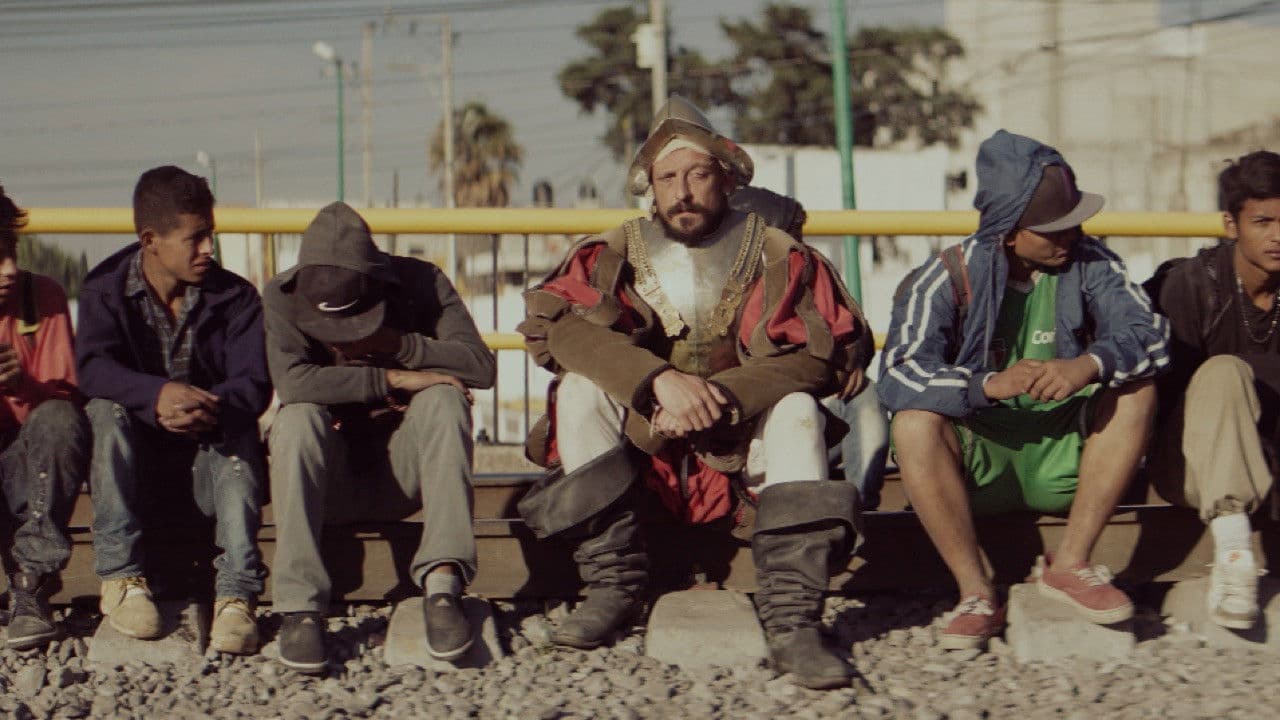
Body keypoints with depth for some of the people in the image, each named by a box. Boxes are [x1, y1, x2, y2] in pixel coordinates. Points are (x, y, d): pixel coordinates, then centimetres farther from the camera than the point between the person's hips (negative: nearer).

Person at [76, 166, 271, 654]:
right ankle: (120, 577, -29)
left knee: (239, 432, -32)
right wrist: (157, 394, -43)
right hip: (136, 456, 1)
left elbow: (253, 382, -16)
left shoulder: (235, 297, -2)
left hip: (210, 449, 0)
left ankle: (237, 593, -40)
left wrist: (212, 409, -40)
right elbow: (92, 367, -22)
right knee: (106, 410, -29)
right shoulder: (106, 289, -3)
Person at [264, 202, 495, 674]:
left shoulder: (421, 283, -7)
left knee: (443, 399, -27)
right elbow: (292, 382, -27)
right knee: (298, 418, -31)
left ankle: (442, 583, -36)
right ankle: (300, 608, -35)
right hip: (331, 481, -1)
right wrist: (391, 380, -26)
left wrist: (398, 344, -25)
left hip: (403, 471, 1)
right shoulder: (282, 296, -10)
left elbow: (482, 367, -16)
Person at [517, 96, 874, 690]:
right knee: (580, 388, -23)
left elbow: (821, 352, -16)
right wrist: (660, 379, -33)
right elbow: (552, 321, -18)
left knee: (797, 410, -30)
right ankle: (611, 585, -21)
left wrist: (717, 395, -30)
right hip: (646, 439, 2)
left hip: (741, 437, -1)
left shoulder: (777, 257, -4)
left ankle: (793, 623, -35)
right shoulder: (616, 255, 0)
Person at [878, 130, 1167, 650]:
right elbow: (899, 374, -22)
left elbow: (1149, 335, -16)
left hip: (1061, 459, 2)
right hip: (976, 463, -2)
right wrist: (989, 385, -39)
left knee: (1135, 391, -22)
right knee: (915, 422, -31)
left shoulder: (1091, 265, -1)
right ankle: (976, 593, -25)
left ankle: (1070, 563, -18)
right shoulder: (951, 278, -8)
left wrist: (1089, 365, -37)